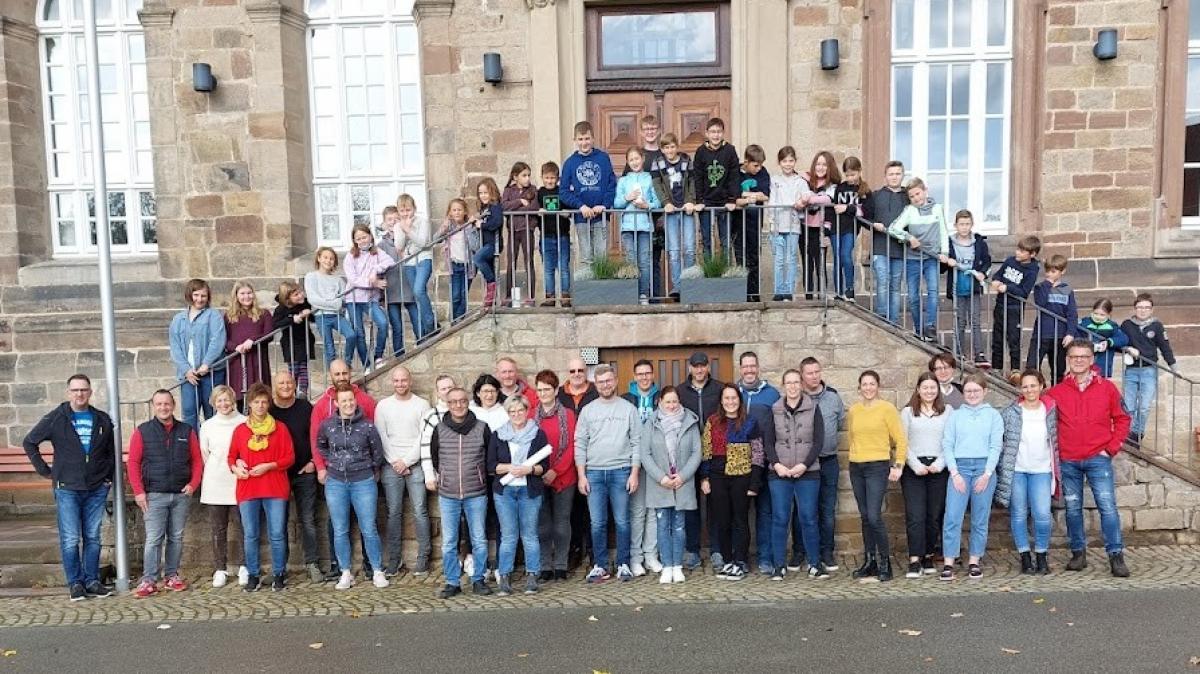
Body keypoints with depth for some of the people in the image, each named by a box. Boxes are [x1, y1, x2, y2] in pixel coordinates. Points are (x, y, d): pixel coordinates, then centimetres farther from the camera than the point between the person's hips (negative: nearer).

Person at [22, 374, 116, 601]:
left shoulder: (103, 420, 8)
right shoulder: (55, 419, -1)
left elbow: (111, 450, 18)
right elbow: (29, 442, 6)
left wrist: (108, 475, 9)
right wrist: (45, 470, 2)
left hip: (97, 489, 2)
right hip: (67, 489, -2)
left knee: (93, 538, 7)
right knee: (70, 539, -1)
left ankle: (92, 581, 15)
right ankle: (75, 583, 10)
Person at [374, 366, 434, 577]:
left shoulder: (422, 405, 2)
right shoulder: (383, 406, 8)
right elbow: (381, 438, 3)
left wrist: (406, 461, -8)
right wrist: (395, 462, -6)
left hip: (416, 465, -1)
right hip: (391, 466, 1)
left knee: (420, 511, 0)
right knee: (393, 513, 4)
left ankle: (423, 556, 7)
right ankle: (394, 558, 11)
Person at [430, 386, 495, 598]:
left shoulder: (482, 428, -2)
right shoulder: (439, 429, 1)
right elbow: (433, 457, 16)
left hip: (476, 494, -1)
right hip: (447, 495, 1)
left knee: (479, 540, 5)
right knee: (448, 542, 5)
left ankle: (479, 580, 18)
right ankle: (452, 582, 16)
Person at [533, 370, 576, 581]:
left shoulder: (567, 414, 0)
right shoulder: (531, 415, 5)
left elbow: (571, 447, -4)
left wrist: (555, 471, -13)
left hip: (563, 477, -1)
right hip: (537, 477, 1)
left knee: (562, 522, 5)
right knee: (542, 523, 6)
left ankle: (560, 565, 15)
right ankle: (545, 566, 15)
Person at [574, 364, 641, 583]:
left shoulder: (629, 409, 4)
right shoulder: (588, 411, 7)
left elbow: (637, 443, 2)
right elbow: (580, 444, 6)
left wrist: (634, 473, -5)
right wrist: (581, 475, -1)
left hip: (621, 472, -1)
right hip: (594, 473, 1)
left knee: (622, 522, 3)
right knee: (597, 523, 4)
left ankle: (623, 564, 15)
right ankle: (600, 565, 14)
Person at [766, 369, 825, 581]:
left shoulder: (813, 408, 4)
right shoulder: (774, 410, 8)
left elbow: (819, 441, -1)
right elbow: (769, 442, 5)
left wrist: (804, 465, -11)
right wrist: (776, 464, -10)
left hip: (808, 473, -1)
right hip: (779, 473, 1)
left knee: (809, 519, 2)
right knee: (780, 519, 2)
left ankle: (814, 563, 14)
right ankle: (779, 565, 10)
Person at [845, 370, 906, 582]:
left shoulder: (887, 408, -4)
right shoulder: (853, 410, 8)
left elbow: (901, 440, -4)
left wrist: (898, 466, -8)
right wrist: (856, 456, 11)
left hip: (878, 467, -5)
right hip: (856, 468, 5)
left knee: (874, 516, -12)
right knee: (864, 516, 9)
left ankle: (885, 562, 2)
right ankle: (869, 561, 18)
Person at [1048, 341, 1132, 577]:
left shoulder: (1107, 388, 2)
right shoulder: (1057, 392, 4)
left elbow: (1122, 419, 6)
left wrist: (1111, 448, -1)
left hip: (1098, 459, -1)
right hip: (1068, 461, 2)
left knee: (1107, 506, -6)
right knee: (1073, 509, 8)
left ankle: (1116, 556, 1)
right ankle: (1078, 553, 18)